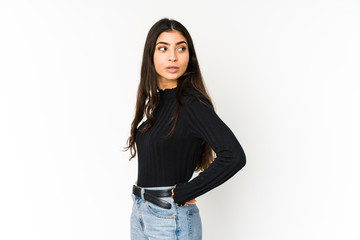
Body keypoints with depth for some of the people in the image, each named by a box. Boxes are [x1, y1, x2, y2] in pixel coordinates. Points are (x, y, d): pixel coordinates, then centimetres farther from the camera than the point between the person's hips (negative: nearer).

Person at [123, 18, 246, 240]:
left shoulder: (192, 103, -17)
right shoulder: (157, 100, 5)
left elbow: (234, 156, -30)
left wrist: (181, 193, -21)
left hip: (171, 220, -7)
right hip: (140, 214, 7)